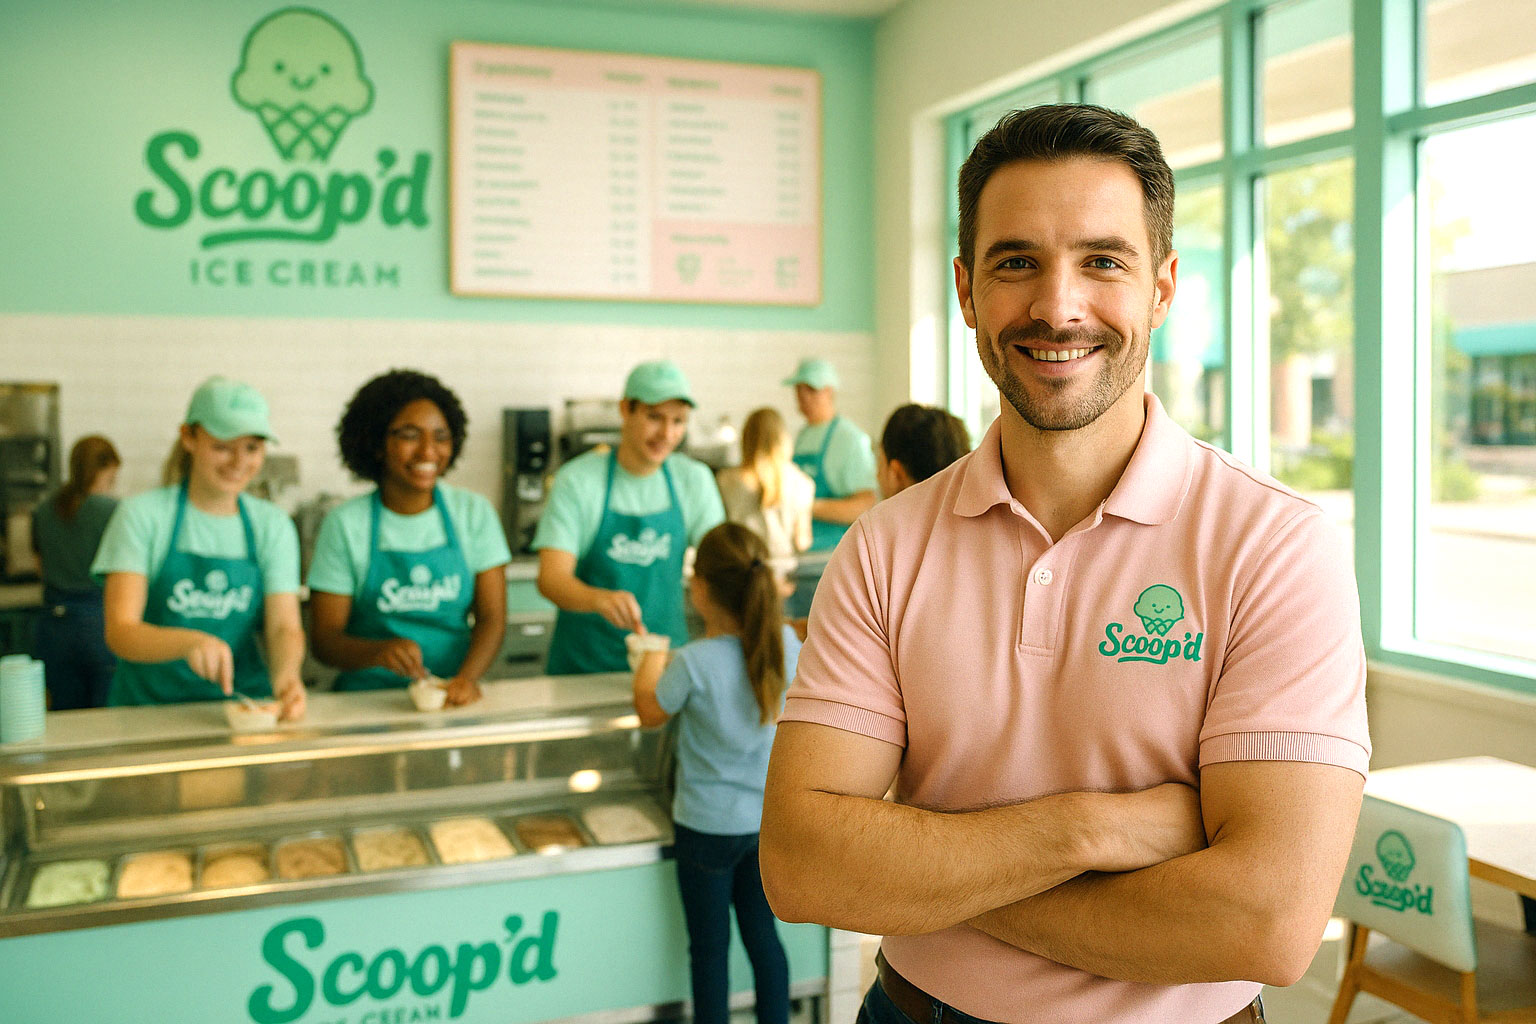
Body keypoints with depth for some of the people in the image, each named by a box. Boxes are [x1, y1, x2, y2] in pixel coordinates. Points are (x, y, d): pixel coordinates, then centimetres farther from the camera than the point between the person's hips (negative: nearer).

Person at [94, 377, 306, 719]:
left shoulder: (272, 525, 8)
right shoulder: (142, 515, -1)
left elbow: (284, 625, -2)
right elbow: (119, 631, -10)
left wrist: (286, 677, -25)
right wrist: (189, 642, -30)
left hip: (243, 711, 3)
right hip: (150, 705, -2)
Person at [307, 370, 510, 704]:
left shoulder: (474, 513, 7)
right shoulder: (345, 524, 0)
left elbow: (492, 618, 3)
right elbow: (324, 639, 0)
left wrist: (468, 677, -16)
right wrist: (379, 651, -21)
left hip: (453, 700, 2)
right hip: (367, 699, -2)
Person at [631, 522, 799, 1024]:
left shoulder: (694, 663, -24)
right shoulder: (787, 645, -9)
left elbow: (650, 713, -4)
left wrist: (650, 667, 13)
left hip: (708, 826, -5)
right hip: (770, 818, 5)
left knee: (710, 948, 11)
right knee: (763, 935, 19)